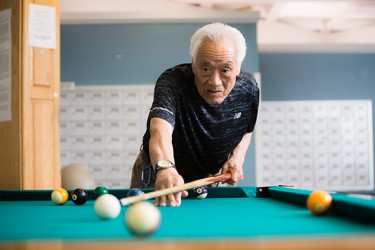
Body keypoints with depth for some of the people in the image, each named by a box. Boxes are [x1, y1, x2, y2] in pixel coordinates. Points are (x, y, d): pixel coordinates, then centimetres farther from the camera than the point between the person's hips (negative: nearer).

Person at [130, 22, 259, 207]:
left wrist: (238, 156, -12)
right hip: (158, 174, -3)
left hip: (211, 177, 4)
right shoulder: (172, 82, -34)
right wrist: (166, 168, -73)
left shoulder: (249, 88, -16)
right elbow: (160, 130, -53)